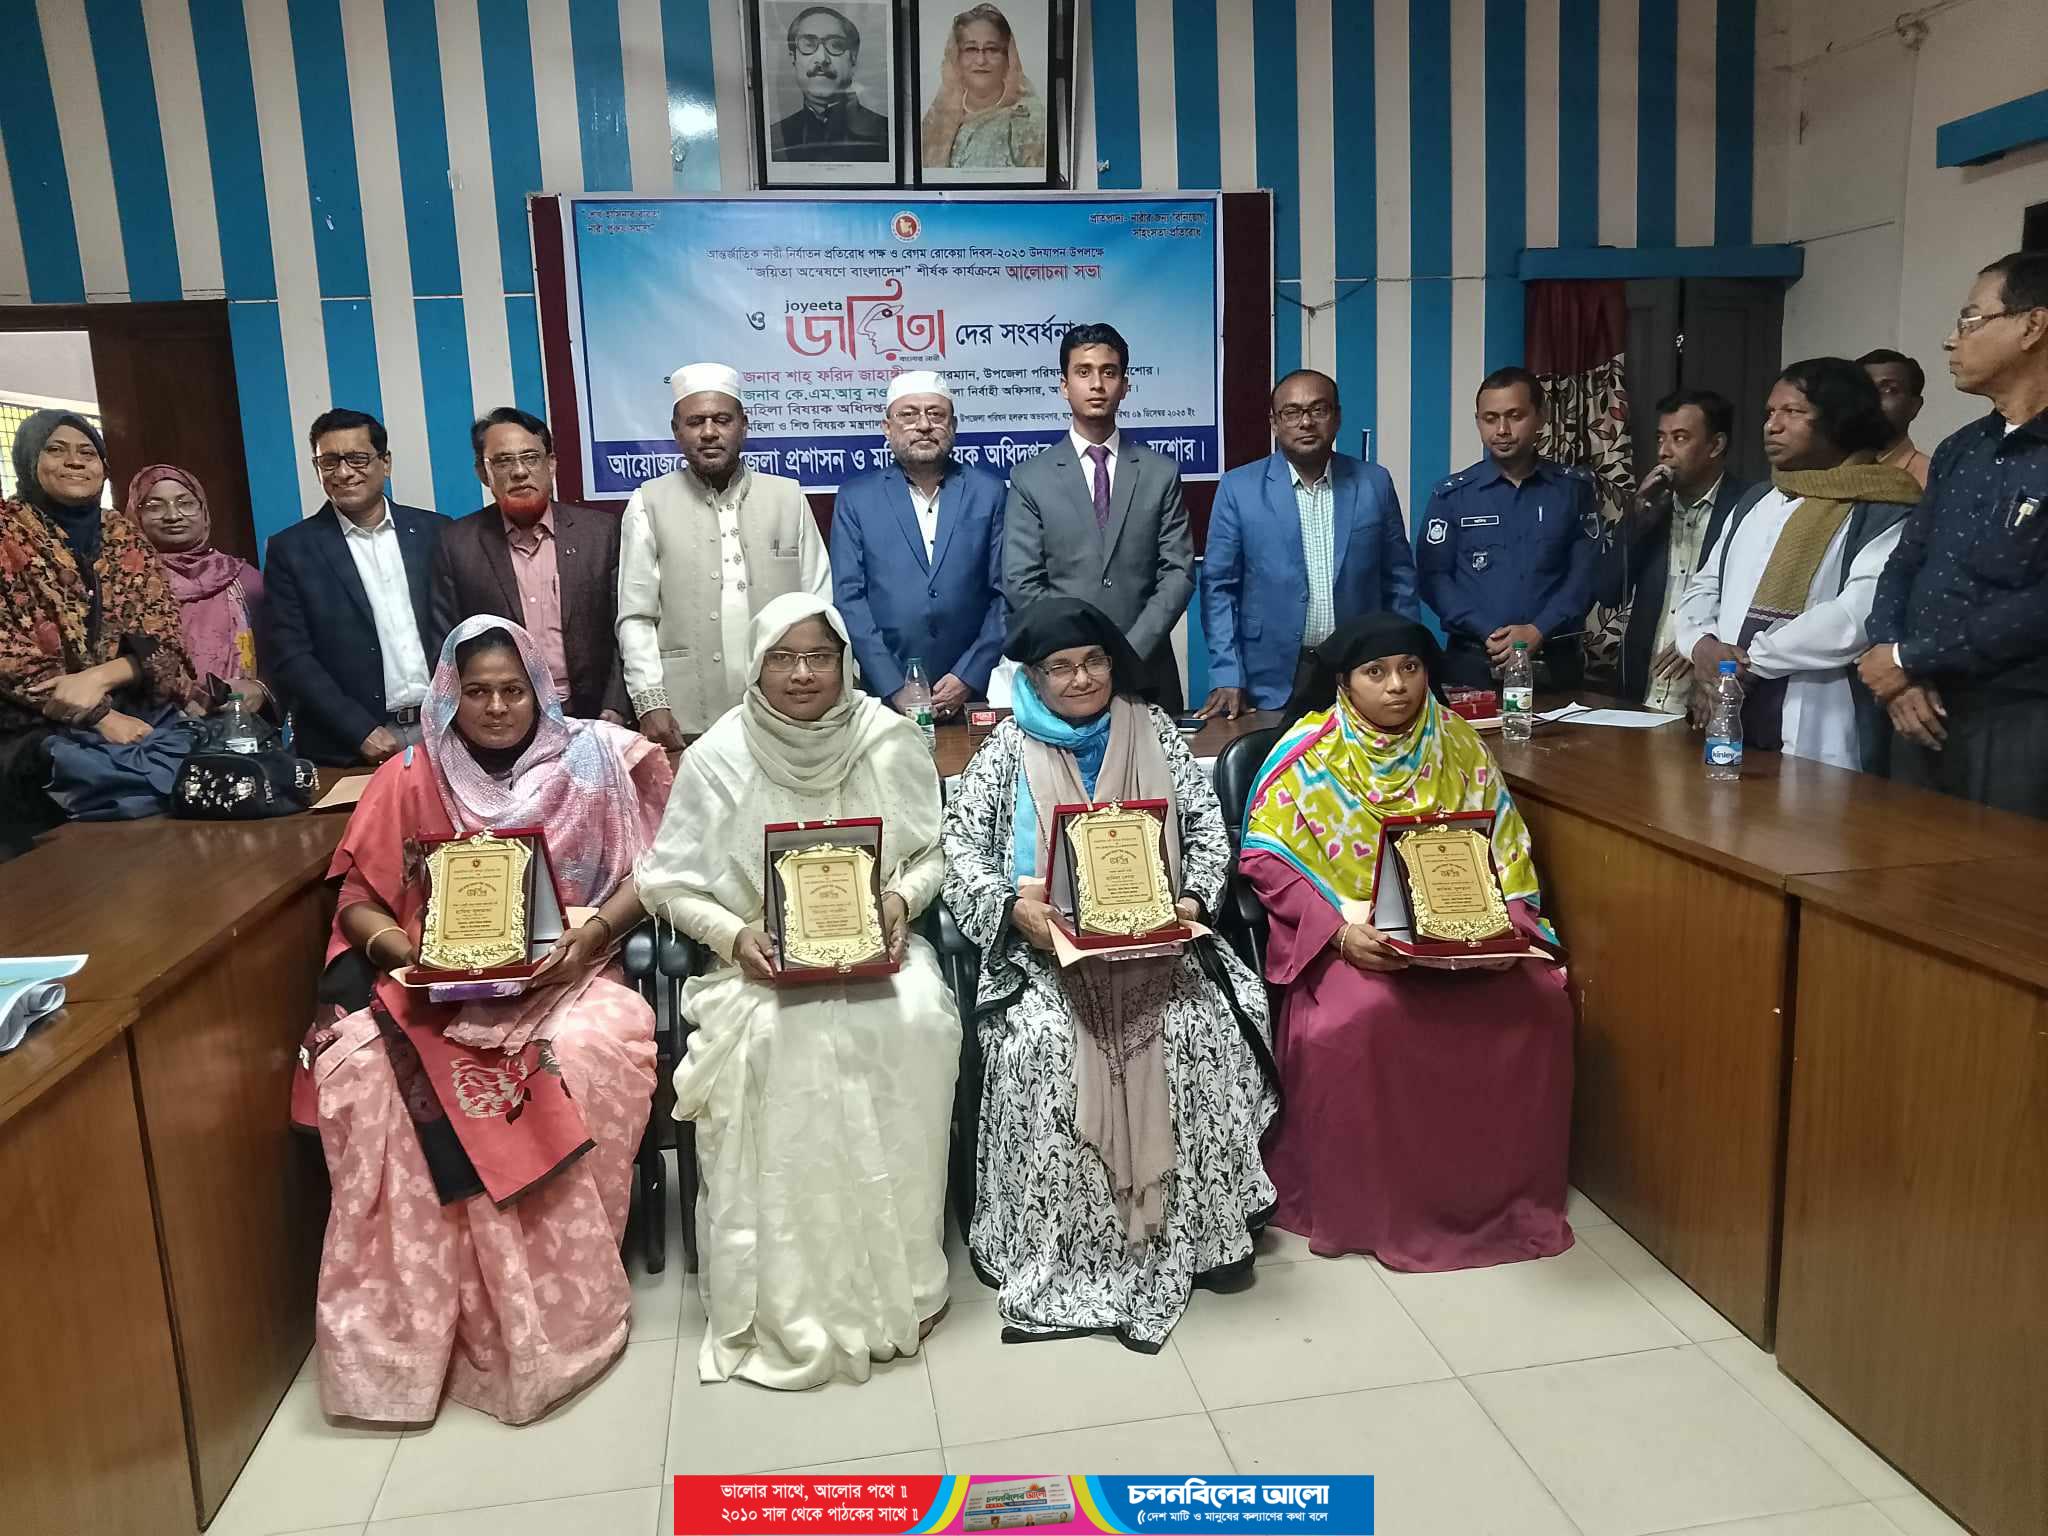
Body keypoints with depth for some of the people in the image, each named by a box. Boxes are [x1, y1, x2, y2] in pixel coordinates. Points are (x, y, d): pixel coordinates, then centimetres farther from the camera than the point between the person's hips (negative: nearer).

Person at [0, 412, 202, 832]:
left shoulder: (124, 534, 13)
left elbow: (165, 635, 5)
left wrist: (98, 677, -15)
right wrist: (101, 717, -16)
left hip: (142, 715, 3)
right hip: (37, 729, -3)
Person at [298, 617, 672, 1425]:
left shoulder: (589, 763, 5)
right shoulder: (407, 781, 7)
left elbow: (643, 875, 4)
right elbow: (359, 903, 8)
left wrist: (593, 933, -14)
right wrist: (407, 953, -12)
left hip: (559, 978, -1)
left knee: (594, 1050, -33)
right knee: (359, 1066, -28)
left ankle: (556, 1301, -15)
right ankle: (409, 1313, -14)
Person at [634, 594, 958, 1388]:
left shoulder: (891, 742, -1)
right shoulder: (717, 757, -4)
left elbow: (933, 853, 8)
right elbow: (672, 883, 1)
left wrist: (902, 899, -12)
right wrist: (734, 936, -15)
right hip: (760, 959, -1)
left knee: (916, 1022, -29)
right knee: (776, 1041, -32)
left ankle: (896, 1273, -12)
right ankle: (786, 1297, -17)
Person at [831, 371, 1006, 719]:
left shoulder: (988, 492, 3)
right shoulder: (855, 497, 2)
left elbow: (1004, 594, 1)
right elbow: (849, 597, -3)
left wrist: (968, 677, -9)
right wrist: (893, 688, -10)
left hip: (971, 691, 0)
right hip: (884, 695, 0)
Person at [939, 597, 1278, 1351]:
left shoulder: (1153, 731, 12)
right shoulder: (1009, 748, 8)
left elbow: (1209, 825, 9)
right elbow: (960, 843, 1)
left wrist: (1195, 899, -9)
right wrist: (1012, 906, -16)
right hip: (1045, 943, -1)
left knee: (1202, 1028, -25)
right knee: (1044, 1041, -30)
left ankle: (1203, 1227, -10)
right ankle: (1051, 1246, -16)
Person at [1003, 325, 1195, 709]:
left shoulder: (1161, 473, 5)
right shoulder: (1030, 478, 1)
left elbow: (1178, 573, -1)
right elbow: (1021, 586, -4)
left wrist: (1130, 652, -12)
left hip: (1147, 674, 1)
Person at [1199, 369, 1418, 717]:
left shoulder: (1375, 483, 4)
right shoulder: (1239, 488, -1)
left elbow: (1399, 581, 8)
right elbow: (1219, 585, -1)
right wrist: (1227, 677, -8)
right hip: (1271, 684, -2)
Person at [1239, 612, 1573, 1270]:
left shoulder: (1459, 743, 6)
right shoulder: (1308, 751, -5)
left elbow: (1506, 850, 8)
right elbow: (1266, 859, -10)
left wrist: (1505, 927, -10)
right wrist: (1340, 929, -22)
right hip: (1346, 936, -4)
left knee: (1538, 1004, -20)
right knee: (1360, 1020, -33)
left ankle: (1503, 1191, 1)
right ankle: (1353, 1201, -10)